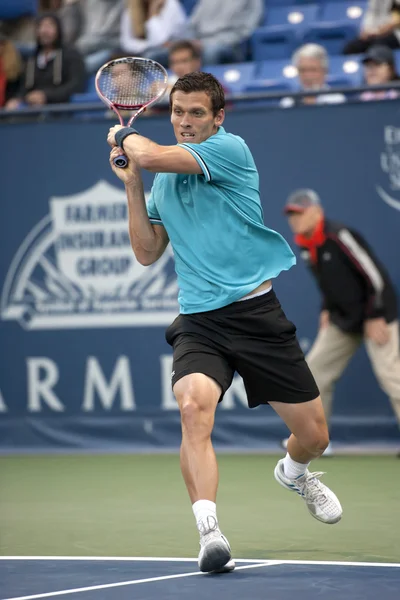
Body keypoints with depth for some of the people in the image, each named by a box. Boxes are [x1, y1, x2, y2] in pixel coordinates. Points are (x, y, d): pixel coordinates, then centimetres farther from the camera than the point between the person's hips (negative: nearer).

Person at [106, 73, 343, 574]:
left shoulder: (230, 149, -7)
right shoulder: (163, 180, 13)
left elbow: (148, 155, -18)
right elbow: (147, 253, 16)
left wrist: (123, 136, 4)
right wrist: (132, 186, 7)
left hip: (256, 311, -3)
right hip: (198, 321, 3)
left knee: (312, 436, 6)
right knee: (193, 405, -30)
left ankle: (294, 473, 44)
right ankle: (209, 533, -33)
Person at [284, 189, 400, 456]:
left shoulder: (339, 237, -21)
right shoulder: (306, 246, 4)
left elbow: (375, 275, -21)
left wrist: (376, 318, -21)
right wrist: (327, 310, 10)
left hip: (376, 315, -9)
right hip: (343, 320, 9)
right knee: (315, 370, 6)